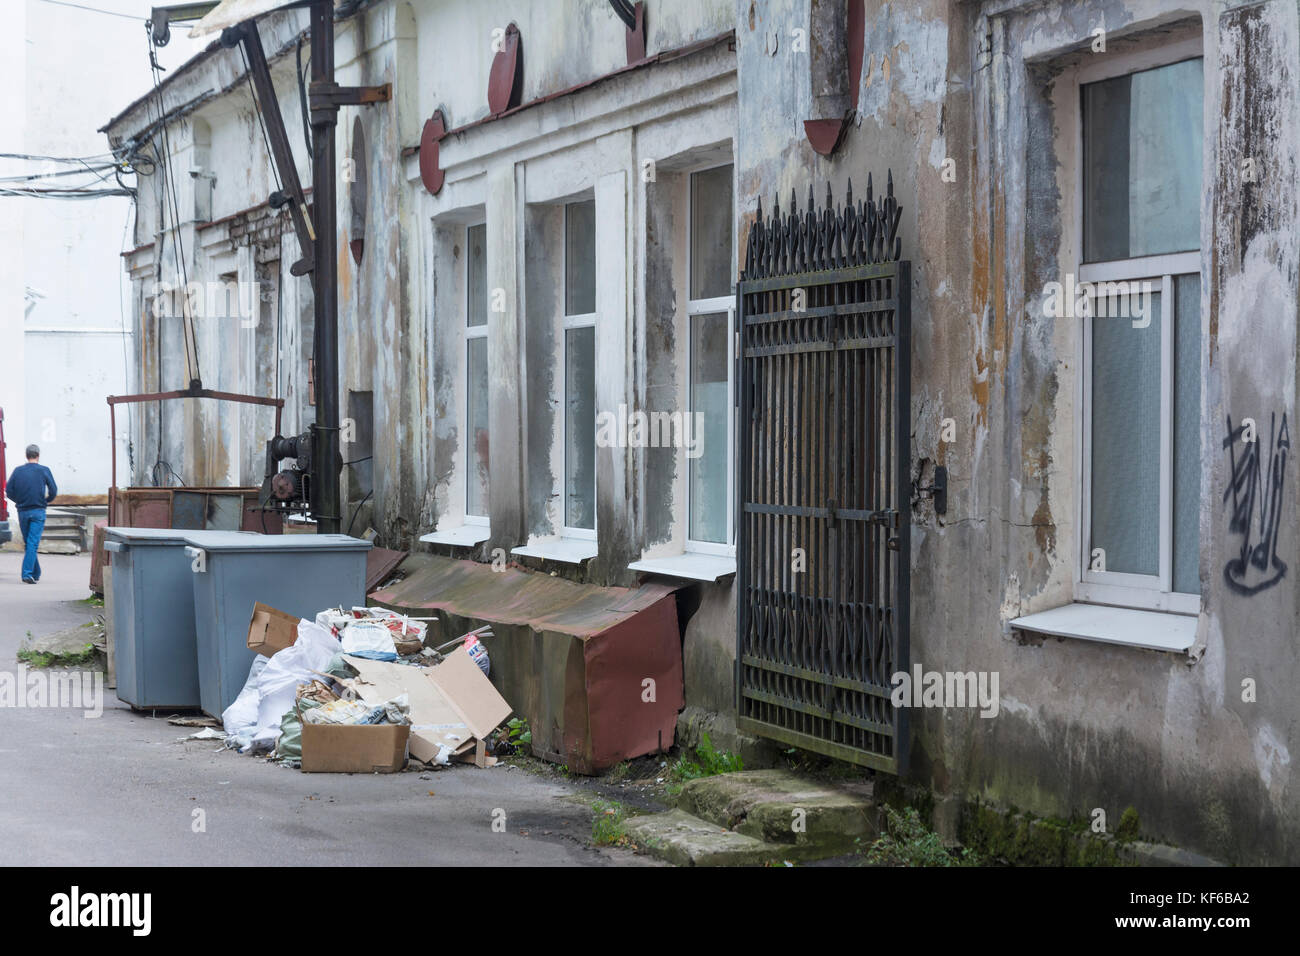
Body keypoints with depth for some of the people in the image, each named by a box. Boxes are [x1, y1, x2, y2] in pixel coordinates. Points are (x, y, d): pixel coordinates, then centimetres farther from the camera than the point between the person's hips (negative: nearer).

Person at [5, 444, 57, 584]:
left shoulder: (18, 470, 3)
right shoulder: (44, 471, -2)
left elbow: (8, 491, 0)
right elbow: (53, 490, -5)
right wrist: (46, 501, 14)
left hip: (22, 511, 3)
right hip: (38, 511, -3)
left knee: (29, 542, 14)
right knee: (33, 543, -6)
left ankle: (36, 573, 22)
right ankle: (27, 574, -17)